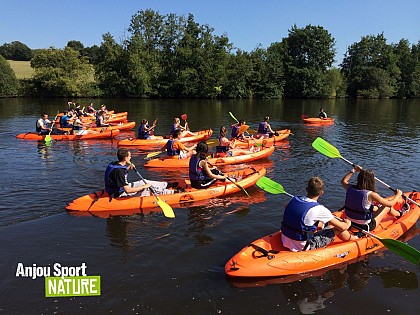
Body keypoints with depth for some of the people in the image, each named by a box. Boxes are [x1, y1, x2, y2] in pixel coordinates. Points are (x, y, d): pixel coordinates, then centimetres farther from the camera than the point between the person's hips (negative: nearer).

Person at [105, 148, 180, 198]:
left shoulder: (116, 164, -1)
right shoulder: (119, 171, -31)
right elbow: (127, 190, -32)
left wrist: (128, 167, 7)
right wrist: (144, 187, -26)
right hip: (119, 194, -10)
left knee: (144, 182, 9)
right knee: (145, 186, -10)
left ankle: (167, 184, 23)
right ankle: (172, 192, 1)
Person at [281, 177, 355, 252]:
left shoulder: (294, 200, -3)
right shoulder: (319, 209, -20)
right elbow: (342, 227, -11)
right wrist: (348, 223, 13)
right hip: (303, 248, -6)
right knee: (337, 228, 6)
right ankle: (354, 239, 34)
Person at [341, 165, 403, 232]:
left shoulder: (350, 188, -10)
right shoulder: (371, 194, -25)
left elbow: (343, 181, 16)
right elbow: (390, 204, -10)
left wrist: (353, 170, 22)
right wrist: (398, 195, 9)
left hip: (350, 222, 6)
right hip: (366, 226, -5)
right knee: (387, 206, 15)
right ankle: (400, 214, 47)